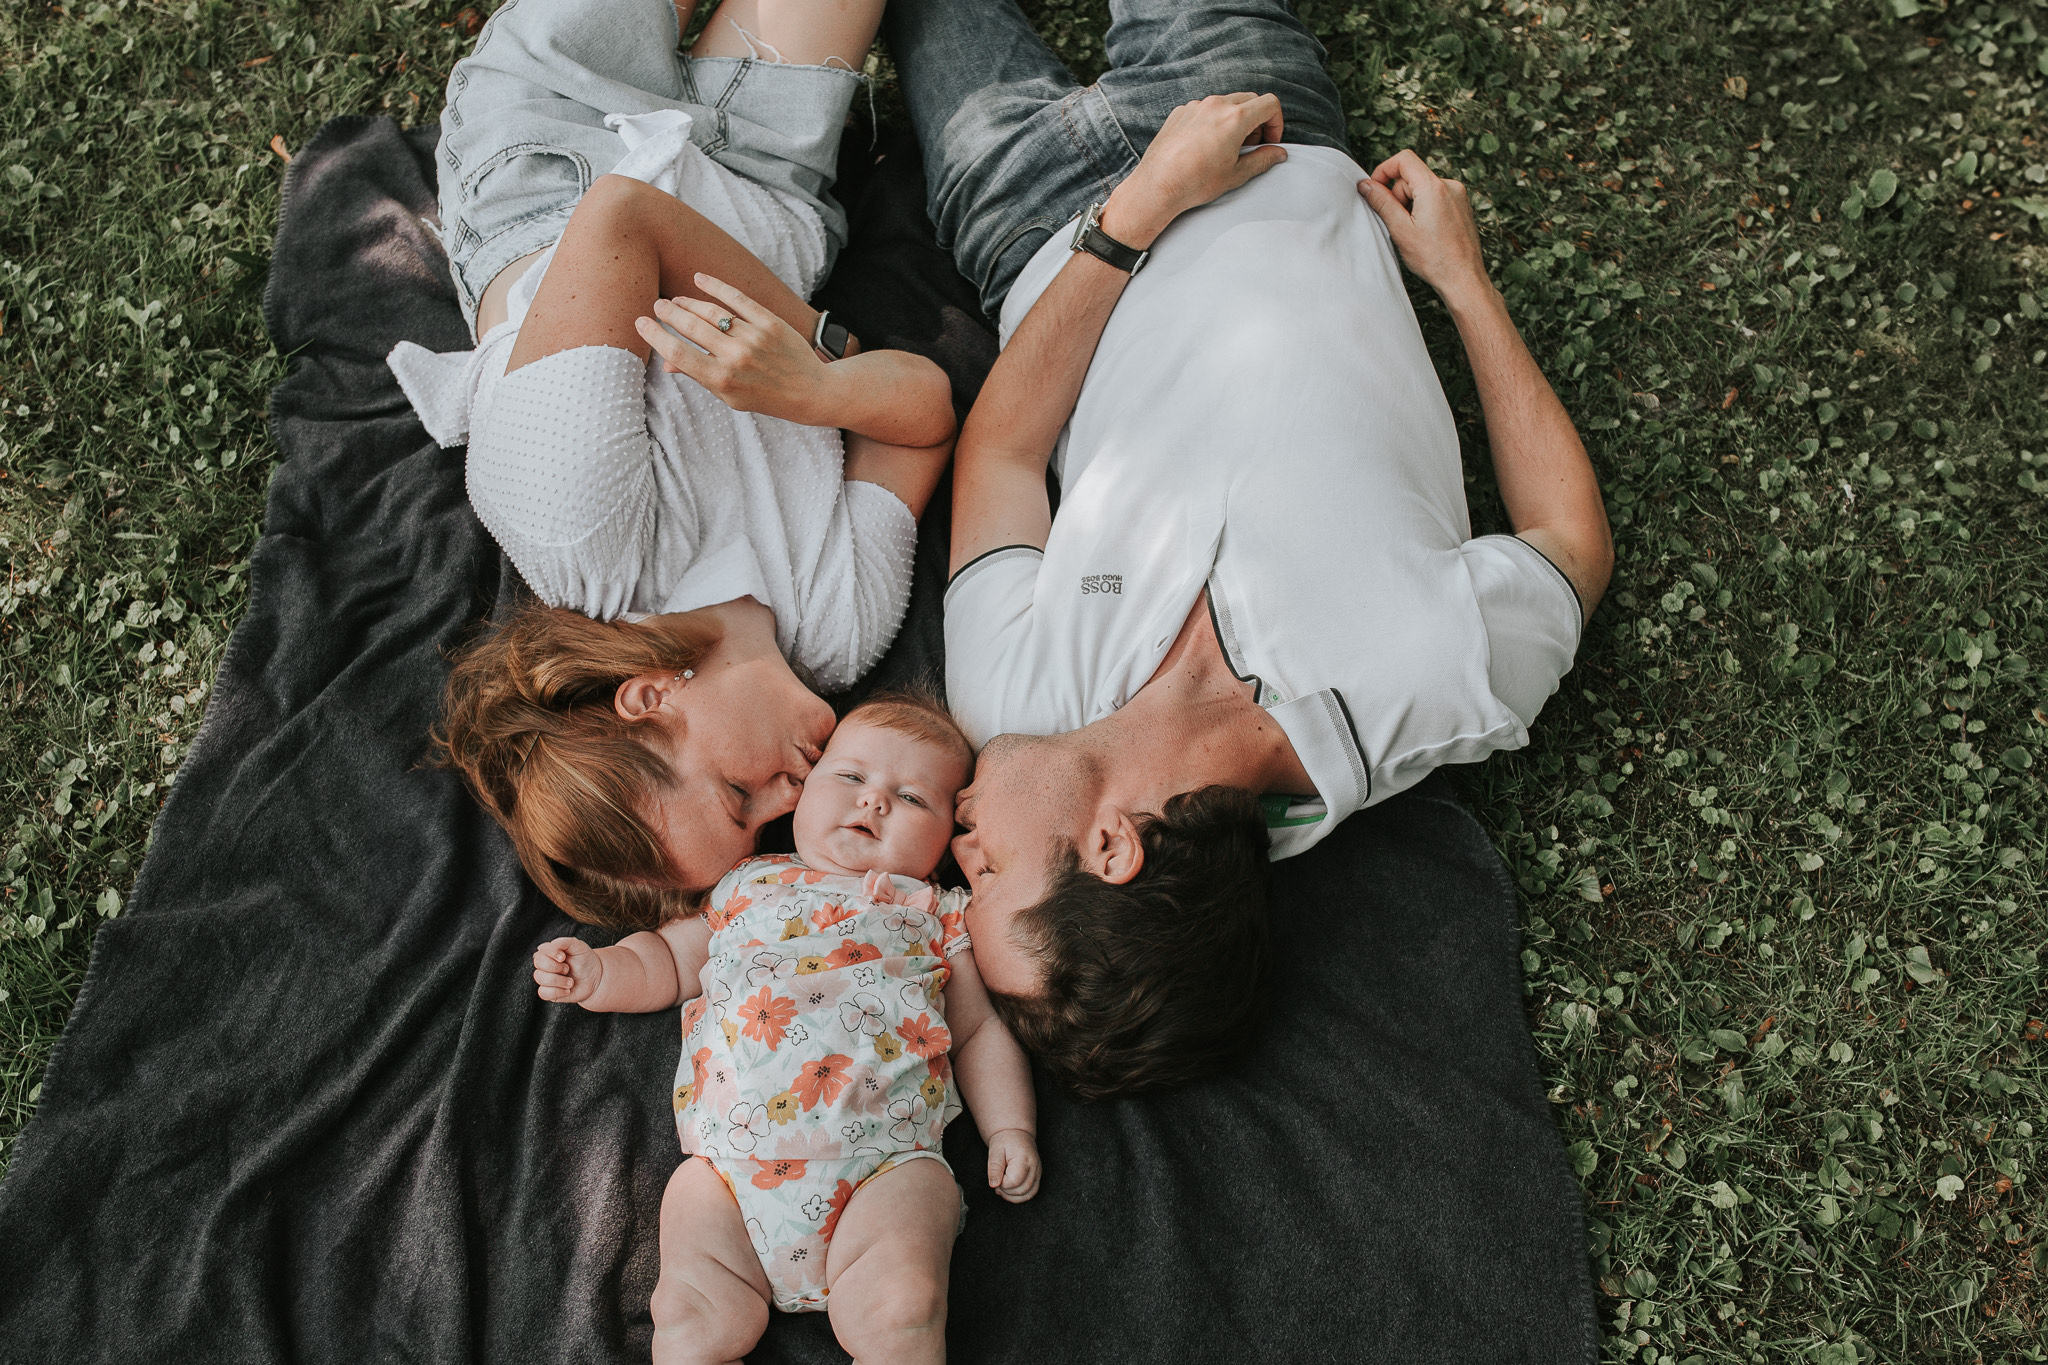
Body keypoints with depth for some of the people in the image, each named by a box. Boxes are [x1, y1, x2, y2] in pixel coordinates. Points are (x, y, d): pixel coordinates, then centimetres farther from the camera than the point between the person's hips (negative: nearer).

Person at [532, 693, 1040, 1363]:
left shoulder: (936, 914, 18)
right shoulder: (749, 886, 23)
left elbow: (980, 1031, 19)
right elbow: (666, 961, 29)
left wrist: (1010, 1129, 6)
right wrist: (598, 972, 8)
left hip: (882, 1160, -2)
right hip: (728, 1159, 2)